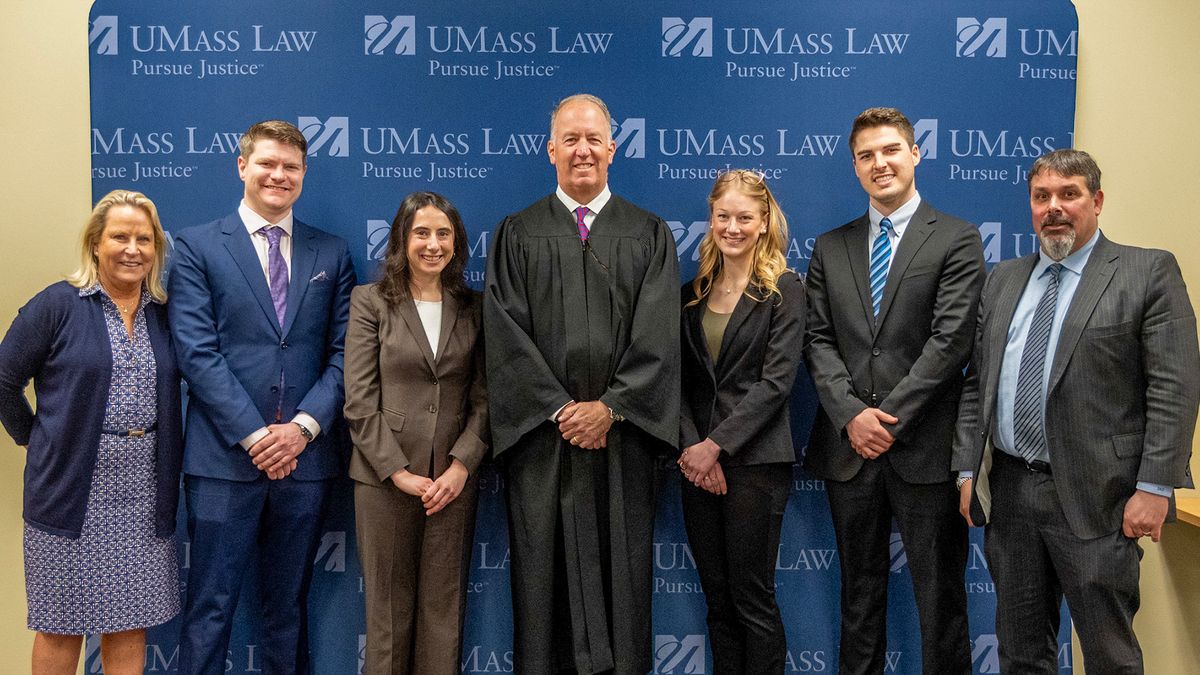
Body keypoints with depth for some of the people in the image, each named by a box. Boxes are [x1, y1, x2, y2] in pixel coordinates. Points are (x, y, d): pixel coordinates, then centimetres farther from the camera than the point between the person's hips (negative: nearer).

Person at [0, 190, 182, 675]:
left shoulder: (164, 314, 8)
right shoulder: (58, 304, -4)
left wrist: (165, 457, 5)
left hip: (145, 493, 4)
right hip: (73, 489, -3)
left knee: (130, 620, 11)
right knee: (62, 624, 8)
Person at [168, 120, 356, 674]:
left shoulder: (331, 253, 10)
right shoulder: (197, 246, 2)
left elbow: (343, 352, 4)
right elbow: (197, 351, -7)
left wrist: (303, 426, -10)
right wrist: (254, 435, -13)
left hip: (305, 456, 3)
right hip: (223, 458, -2)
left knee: (289, 604, 14)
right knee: (210, 607, 4)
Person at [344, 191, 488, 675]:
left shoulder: (472, 307, 8)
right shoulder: (370, 301, 1)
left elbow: (483, 398, 4)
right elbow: (359, 402, -4)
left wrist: (461, 465, -9)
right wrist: (400, 472, -10)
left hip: (454, 480, 2)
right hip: (385, 478, -2)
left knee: (444, 607, 8)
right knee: (388, 608, 7)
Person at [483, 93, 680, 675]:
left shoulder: (649, 235, 8)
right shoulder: (517, 235, 7)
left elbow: (657, 336, -1)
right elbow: (507, 333, -2)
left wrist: (610, 406, -12)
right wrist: (560, 409, -11)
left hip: (624, 435, 1)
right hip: (542, 434, 0)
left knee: (622, 572, 6)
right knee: (546, 572, 5)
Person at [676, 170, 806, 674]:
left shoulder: (783, 288, -3)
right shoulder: (693, 293, 11)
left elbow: (776, 381, -11)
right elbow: (681, 381, 7)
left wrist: (716, 445, -15)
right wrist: (690, 446, -9)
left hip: (755, 460, -5)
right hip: (699, 463, 5)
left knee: (752, 597, 2)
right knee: (717, 599, 11)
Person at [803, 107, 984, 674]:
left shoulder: (957, 240, 0)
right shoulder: (830, 248, 11)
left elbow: (951, 339, -10)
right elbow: (818, 340, 5)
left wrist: (889, 417, -14)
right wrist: (851, 414, -9)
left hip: (924, 446, -3)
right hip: (849, 447, 4)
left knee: (940, 595, 6)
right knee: (859, 591, 15)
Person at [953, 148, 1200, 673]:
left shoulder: (1149, 272, -2)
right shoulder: (1003, 280, 13)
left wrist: (1155, 487, -14)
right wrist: (968, 470, 6)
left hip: (1095, 497, -4)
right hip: (1008, 491, 5)